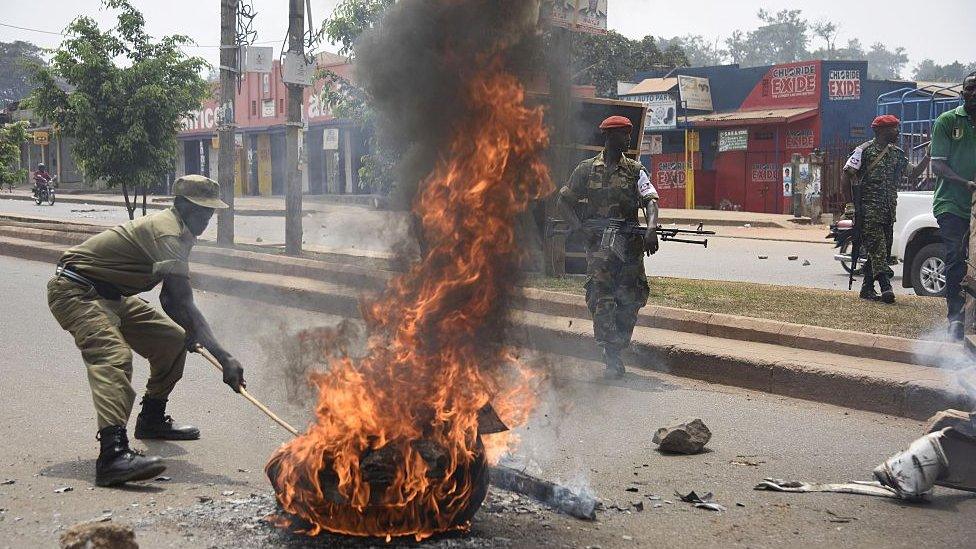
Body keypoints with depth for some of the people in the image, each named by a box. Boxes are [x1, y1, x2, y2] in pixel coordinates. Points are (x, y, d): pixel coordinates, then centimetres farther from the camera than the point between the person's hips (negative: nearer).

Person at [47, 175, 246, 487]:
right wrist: (224, 359, -35)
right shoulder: (167, 232, -23)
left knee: (173, 339, 12)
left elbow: (170, 299, 16)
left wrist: (192, 335, -2)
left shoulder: (176, 231, 10)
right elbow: (184, 305, -31)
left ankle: (152, 419, 28)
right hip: (75, 291, -11)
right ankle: (113, 454, -45)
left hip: (110, 295, 11)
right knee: (113, 356, -31)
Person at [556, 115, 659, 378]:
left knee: (631, 299, 2)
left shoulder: (635, 170, 10)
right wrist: (579, 227, -4)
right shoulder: (587, 169, 8)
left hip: (630, 243, 2)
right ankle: (612, 359, -12)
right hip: (599, 242, -2)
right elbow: (565, 201, 12)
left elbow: (650, 200, -3)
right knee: (602, 298, -12)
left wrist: (652, 228, -23)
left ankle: (619, 345, 22)